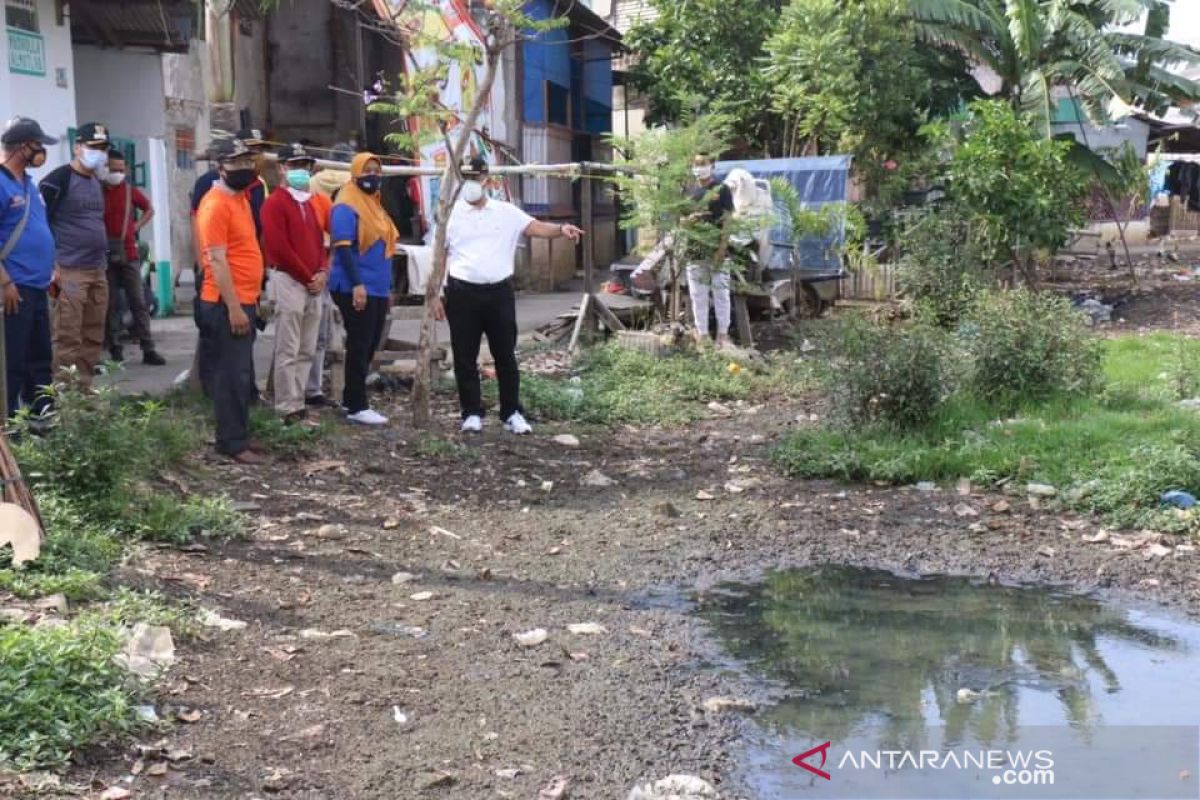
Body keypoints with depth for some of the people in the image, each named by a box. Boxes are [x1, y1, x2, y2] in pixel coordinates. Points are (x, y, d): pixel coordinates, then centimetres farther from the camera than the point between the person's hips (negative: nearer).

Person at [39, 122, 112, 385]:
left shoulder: (96, 183, 17)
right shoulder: (58, 180, -9)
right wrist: (52, 266, -17)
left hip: (98, 272, 8)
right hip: (69, 272, -8)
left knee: (93, 338, 10)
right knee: (68, 339, -9)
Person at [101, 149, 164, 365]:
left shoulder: (130, 190, 6)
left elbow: (149, 209, 22)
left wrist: (137, 226, 9)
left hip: (129, 254, 3)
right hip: (105, 256, -3)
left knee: (139, 302, 2)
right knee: (111, 305, 2)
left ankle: (148, 350, 4)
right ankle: (115, 351, 7)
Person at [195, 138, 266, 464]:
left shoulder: (240, 198, 15)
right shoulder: (216, 205, -15)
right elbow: (217, 260, -20)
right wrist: (234, 307, -22)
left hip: (243, 300, 10)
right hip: (227, 304, -10)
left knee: (241, 374, 14)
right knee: (232, 375, -6)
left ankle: (237, 436, 21)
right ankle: (234, 443, -1)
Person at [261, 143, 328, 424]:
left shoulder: (314, 203, 19)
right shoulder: (275, 203, -7)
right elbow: (278, 247, -14)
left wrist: (322, 272, 2)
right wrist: (307, 277, -11)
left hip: (314, 284, 8)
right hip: (288, 281, -8)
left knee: (306, 351, 10)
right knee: (288, 352, -7)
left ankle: (298, 404, 16)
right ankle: (288, 410, -6)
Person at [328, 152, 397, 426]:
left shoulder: (375, 206, 18)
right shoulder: (347, 207, -11)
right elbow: (344, 247, -19)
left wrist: (388, 289, 23)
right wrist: (357, 284, -26)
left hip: (377, 289, 9)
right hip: (356, 289, -9)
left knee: (369, 347, 12)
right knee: (359, 347, -7)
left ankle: (351, 399, 21)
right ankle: (357, 406, -3)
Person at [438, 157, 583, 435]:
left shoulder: (506, 212, 6)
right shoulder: (451, 214, 4)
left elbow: (537, 228, -4)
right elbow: (439, 257, 5)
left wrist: (561, 229, -25)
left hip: (499, 292, 1)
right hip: (462, 293, -1)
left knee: (505, 355, 6)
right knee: (465, 357, 4)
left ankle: (512, 413, 15)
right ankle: (472, 414, 14)